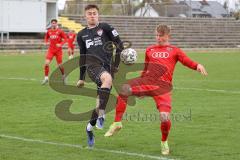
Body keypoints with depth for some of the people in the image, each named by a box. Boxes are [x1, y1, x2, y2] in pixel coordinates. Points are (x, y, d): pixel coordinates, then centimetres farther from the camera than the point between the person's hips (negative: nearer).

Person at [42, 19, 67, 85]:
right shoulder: (49, 31, 5)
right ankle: (46, 78, -6)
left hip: (58, 50, -2)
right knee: (46, 63, -15)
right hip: (51, 50, 2)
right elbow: (46, 38, 20)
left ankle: (63, 76, 31)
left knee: (60, 65, 3)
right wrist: (46, 42, -1)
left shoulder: (60, 31, -5)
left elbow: (65, 38, -2)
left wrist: (61, 44, -17)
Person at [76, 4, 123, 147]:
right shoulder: (82, 35, 20)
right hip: (92, 65, 0)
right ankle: (101, 114, -35)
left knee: (102, 100, -6)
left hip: (107, 65, 0)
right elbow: (82, 57, 26)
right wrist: (81, 78, 25)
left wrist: (117, 63, -1)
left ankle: (90, 127, 15)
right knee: (107, 78, -36)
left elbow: (119, 44, 8)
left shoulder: (105, 28, 10)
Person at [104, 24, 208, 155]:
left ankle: (164, 142, 13)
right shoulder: (150, 50, 24)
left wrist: (197, 66, -22)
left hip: (163, 86, -2)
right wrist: (140, 87, 28)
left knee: (164, 116, -19)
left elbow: (188, 61, 0)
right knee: (124, 89, -27)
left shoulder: (174, 51, 15)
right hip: (148, 81, 2)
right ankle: (117, 123, -17)